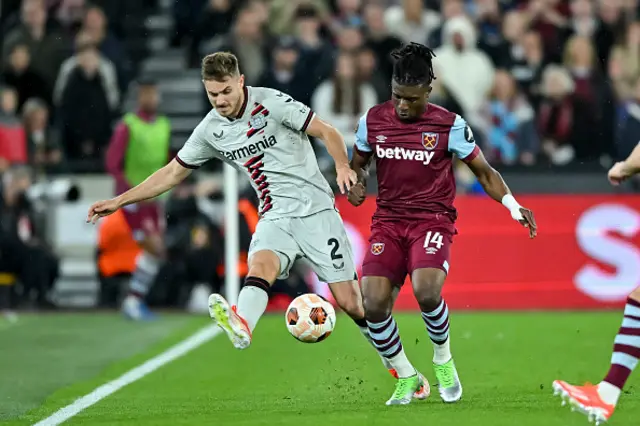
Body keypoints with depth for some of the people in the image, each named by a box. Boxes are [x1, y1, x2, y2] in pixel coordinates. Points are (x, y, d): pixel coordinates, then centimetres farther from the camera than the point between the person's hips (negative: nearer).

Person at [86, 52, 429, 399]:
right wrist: (119, 201, 12)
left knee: (350, 301, -6)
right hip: (275, 218, 3)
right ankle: (241, 325, -63)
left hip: (316, 210, -3)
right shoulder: (211, 130, 5)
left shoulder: (271, 103, -9)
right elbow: (173, 173, 15)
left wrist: (343, 166, -29)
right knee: (261, 263, -31)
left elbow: (326, 132, -9)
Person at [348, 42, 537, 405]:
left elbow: (483, 171, 4)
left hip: (433, 221, -3)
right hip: (388, 222, 3)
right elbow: (359, 163, 21)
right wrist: (356, 184, -2)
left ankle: (444, 360, 1)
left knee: (427, 291, -30)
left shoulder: (450, 126, -5)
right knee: (374, 303, -17)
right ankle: (406, 376, 8)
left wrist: (513, 206, -11)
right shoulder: (373, 120, 4)